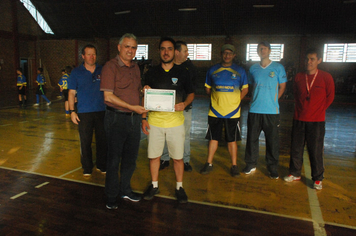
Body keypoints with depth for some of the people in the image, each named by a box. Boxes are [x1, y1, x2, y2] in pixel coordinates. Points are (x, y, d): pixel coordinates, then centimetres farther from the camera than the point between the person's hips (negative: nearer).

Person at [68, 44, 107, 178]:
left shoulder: (103, 71, 8)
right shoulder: (76, 72, 5)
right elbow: (71, 93, 5)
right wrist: (72, 111, -3)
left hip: (102, 112, 1)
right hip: (84, 113, -1)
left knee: (102, 140, 6)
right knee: (85, 142, 4)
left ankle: (102, 166, 22)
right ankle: (87, 169, 18)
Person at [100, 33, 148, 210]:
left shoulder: (135, 67, 13)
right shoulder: (110, 67, -9)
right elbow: (108, 96, -16)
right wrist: (132, 107, -19)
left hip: (134, 118, 7)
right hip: (116, 118, -6)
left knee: (131, 157, 15)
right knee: (114, 159, 5)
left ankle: (125, 190, 33)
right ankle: (111, 196, 22)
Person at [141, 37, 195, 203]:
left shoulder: (182, 72, 2)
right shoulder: (152, 73, 6)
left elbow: (191, 94, 9)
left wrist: (184, 104, -12)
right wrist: (143, 118, 2)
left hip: (175, 121, -1)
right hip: (154, 121, 2)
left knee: (178, 157, 6)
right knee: (153, 155, 9)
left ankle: (179, 187, 26)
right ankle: (154, 185, 30)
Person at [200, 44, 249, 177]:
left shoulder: (240, 71, 4)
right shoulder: (212, 70, 6)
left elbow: (245, 89, 11)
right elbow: (208, 89, 13)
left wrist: (235, 101, 0)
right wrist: (217, 99, 2)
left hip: (233, 112, -1)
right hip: (215, 111, 1)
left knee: (232, 140, 6)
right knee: (213, 138, 7)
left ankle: (234, 166, 17)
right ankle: (209, 164, 19)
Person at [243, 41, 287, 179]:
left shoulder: (278, 68, 2)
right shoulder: (253, 68, 10)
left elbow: (282, 87, 9)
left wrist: (272, 100, 2)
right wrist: (257, 100, 8)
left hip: (272, 111, -2)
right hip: (255, 110, 2)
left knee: (272, 140, 3)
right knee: (252, 138, 7)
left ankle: (272, 168, 17)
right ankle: (251, 165, 22)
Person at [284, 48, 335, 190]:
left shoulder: (326, 77, -3)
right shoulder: (299, 77, 4)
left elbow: (330, 97, 7)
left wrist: (318, 110, 7)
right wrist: (301, 109, 11)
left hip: (316, 121, -3)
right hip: (299, 119, 3)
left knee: (316, 151, 3)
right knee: (296, 148, 9)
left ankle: (318, 179, 19)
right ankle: (295, 174, 26)